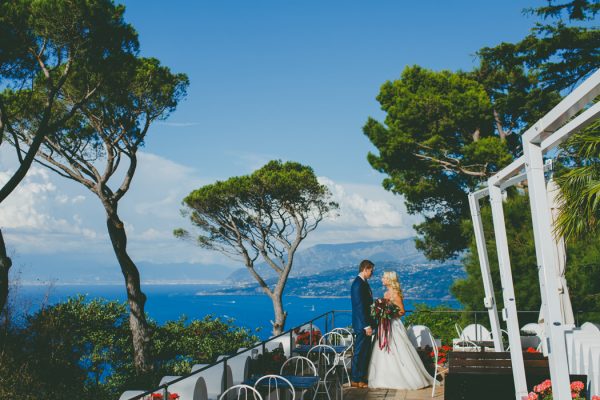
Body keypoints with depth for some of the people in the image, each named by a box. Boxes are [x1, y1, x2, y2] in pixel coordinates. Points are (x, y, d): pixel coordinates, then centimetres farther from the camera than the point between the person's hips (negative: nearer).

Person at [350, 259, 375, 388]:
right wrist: (367, 326, -22)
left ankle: (362, 377, 25)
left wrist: (370, 323, 12)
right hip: (362, 325, -10)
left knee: (366, 352, 16)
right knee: (359, 352, -1)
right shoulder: (358, 284, -18)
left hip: (366, 323, 10)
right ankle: (355, 380, 7)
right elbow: (359, 306, -22)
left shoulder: (364, 283, 13)